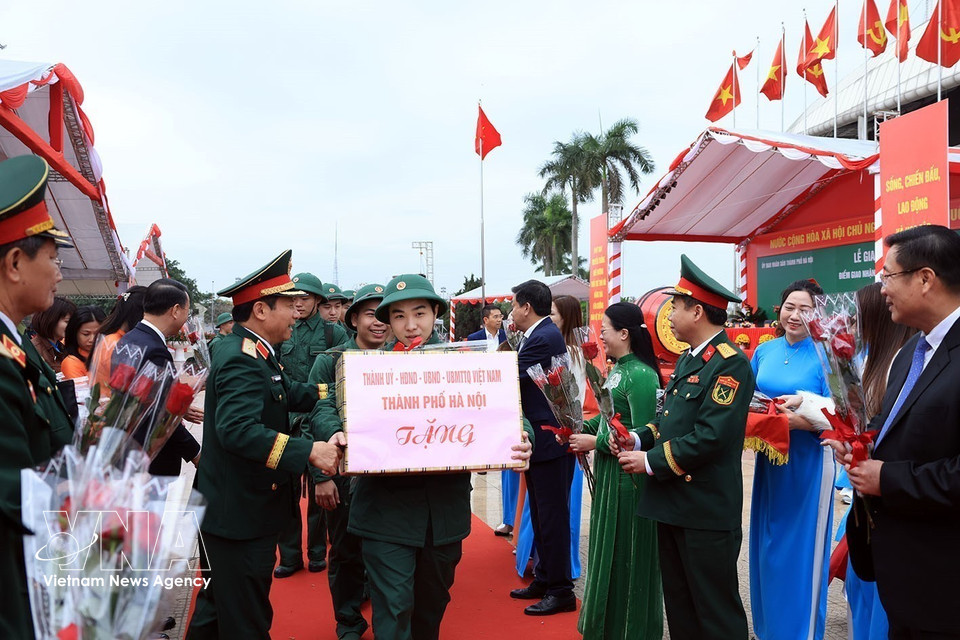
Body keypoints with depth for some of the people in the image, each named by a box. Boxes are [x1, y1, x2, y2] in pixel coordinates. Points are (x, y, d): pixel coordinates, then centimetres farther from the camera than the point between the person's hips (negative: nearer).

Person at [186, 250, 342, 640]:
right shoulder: (243, 359, -23)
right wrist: (309, 451, -35)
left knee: (220, 601, 26)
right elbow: (237, 429, -35)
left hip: (237, 508, 10)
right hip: (242, 514, -10)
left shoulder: (251, 352, 9)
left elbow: (290, 394, 18)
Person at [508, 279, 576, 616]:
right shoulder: (541, 333, 11)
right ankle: (544, 579, 31)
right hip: (540, 439, 10)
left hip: (549, 440, -10)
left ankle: (560, 591, 11)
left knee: (552, 516, -1)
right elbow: (517, 377, 12)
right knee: (541, 515, 18)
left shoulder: (544, 337, -19)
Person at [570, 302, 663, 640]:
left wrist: (594, 442, -20)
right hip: (610, 472, 9)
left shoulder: (640, 375, -20)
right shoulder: (619, 369, 8)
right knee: (608, 550, 19)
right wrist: (582, 430, 2)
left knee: (625, 555, 5)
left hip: (628, 476, -9)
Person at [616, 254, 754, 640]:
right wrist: (639, 438, 1)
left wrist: (650, 461, -17)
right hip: (671, 504, 9)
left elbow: (710, 436, -24)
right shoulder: (687, 359, 13)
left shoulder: (730, 364, -16)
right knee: (678, 606, 19)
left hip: (707, 510, -9)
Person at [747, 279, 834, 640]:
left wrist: (804, 411, -28)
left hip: (807, 463, -5)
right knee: (767, 543, 15)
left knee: (801, 548, 6)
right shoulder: (764, 352, 5)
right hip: (768, 458, 5)